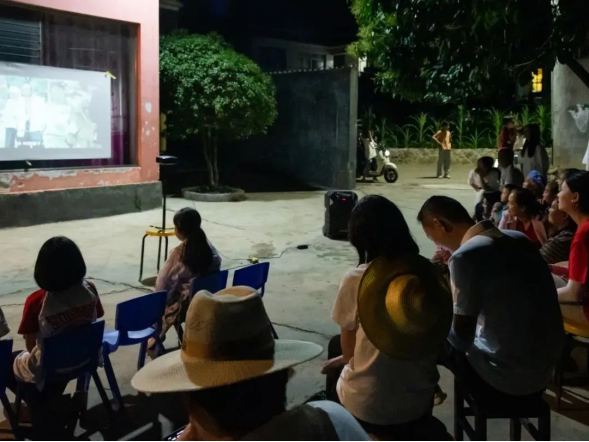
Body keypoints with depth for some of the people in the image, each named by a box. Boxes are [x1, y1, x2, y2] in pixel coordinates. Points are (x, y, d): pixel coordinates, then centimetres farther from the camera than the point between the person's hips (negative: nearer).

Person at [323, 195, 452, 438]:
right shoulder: (433, 274, -7)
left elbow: (348, 351, -6)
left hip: (366, 408, -3)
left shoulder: (355, 279, -19)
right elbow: (437, 342, 5)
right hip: (419, 404, 4)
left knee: (334, 346, 26)